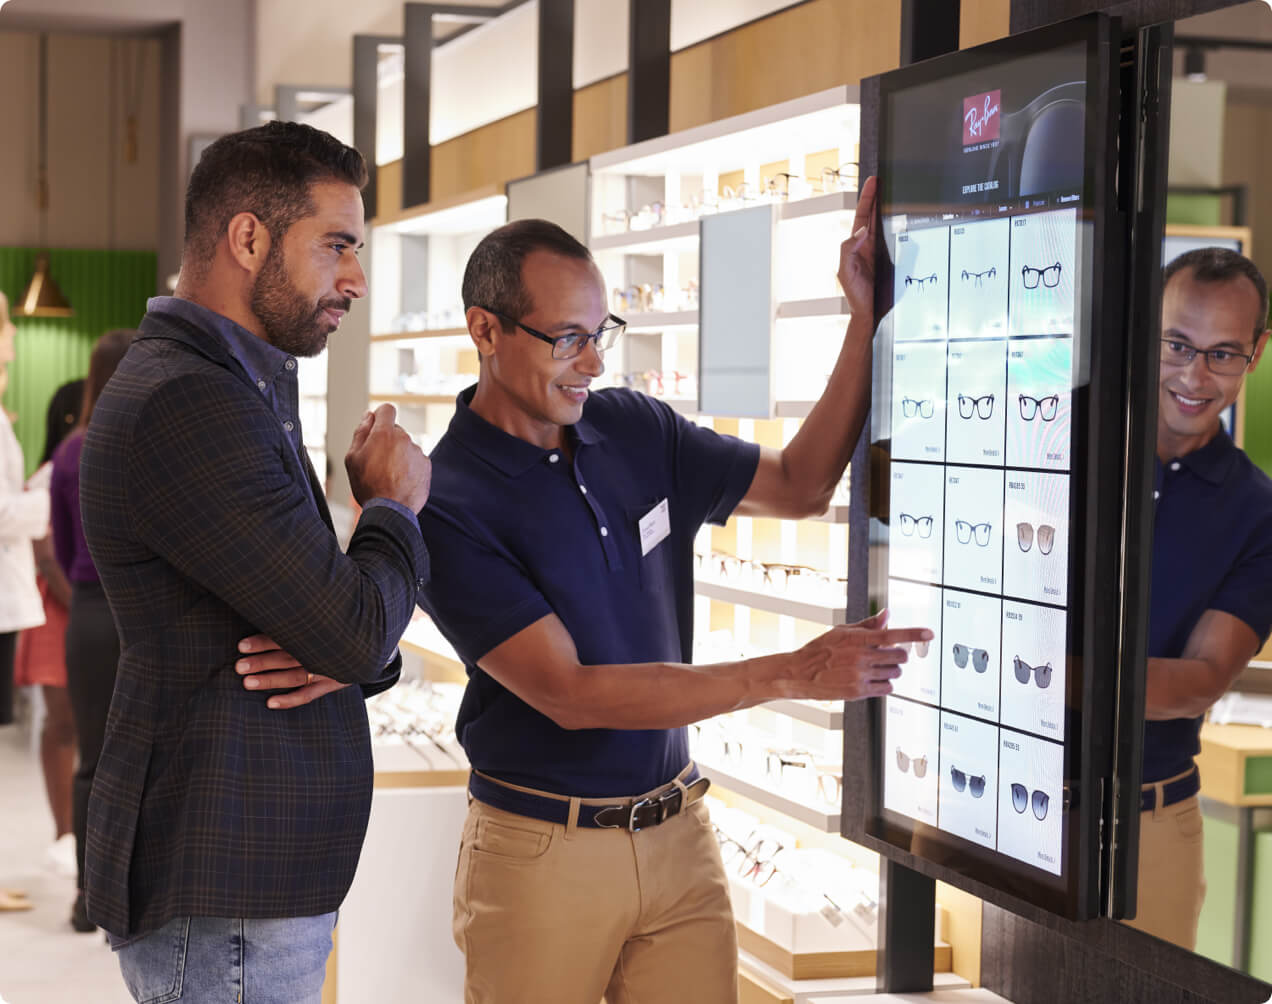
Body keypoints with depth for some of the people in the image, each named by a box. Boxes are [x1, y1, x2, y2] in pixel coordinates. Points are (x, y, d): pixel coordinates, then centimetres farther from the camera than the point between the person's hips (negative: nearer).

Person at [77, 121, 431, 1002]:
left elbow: (351, 631, 14)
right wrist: (394, 506, -3)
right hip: (219, 896, -10)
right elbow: (358, 631, -21)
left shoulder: (243, 393, 15)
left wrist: (351, 653, -9)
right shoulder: (183, 403, -19)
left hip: (267, 863, 10)